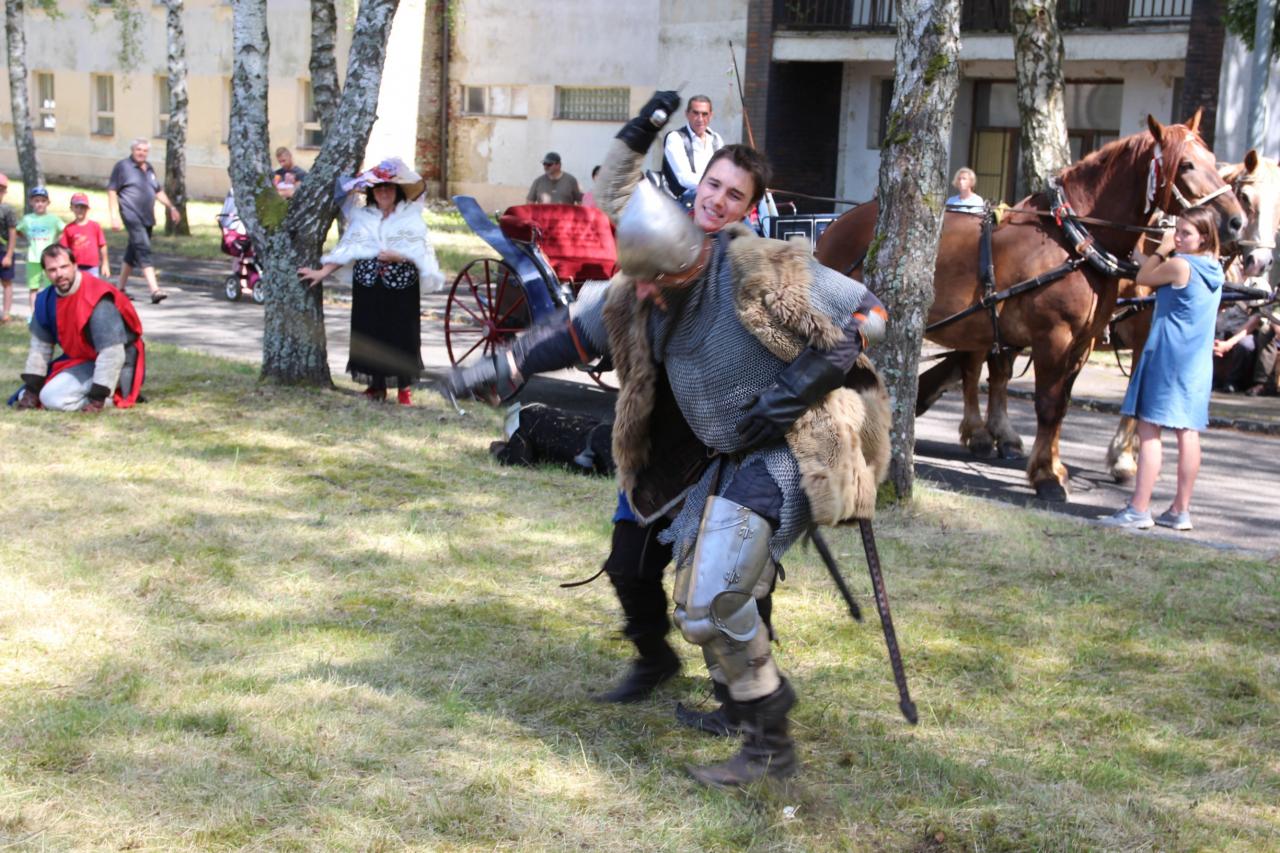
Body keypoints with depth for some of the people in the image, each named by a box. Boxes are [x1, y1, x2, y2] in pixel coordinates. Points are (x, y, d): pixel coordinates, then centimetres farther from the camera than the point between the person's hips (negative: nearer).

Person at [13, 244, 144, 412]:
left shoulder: (97, 299, -28)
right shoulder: (46, 299, -3)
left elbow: (112, 353, -30)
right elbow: (40, 345, 4)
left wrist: (98, 398, -30)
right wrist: (31, 389, -3)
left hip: (110, 365, -9)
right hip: (77, 360, 9)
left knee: (53, 397, -26)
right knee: (25, 397, 13)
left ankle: (114, 396, -7)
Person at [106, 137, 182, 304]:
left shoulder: (149, 169, 18)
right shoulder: (123, 166, -2)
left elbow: (158, 191, 28)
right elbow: (112, 191, -4)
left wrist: (171, 207, 18)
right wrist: (114, 216, -11)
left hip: (147, 218, 7)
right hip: (132, 216, -7)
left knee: (133, 253, 14)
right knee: (143, 249, -18)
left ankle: (121, 288, 26)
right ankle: (154, 290, -27)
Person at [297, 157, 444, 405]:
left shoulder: (411, 218, 1)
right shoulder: (361, 217, 10)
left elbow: (421, 253, -4)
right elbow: (345, 250, 8)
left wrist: (397, 256, -19)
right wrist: (322, 272, 1)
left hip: (401, 288, -3)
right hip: (368, 285, 3)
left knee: (402, 336, -2)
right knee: (369, 335, 4)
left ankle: (404, 389, 12)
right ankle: (376, 386, 19)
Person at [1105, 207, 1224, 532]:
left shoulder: (1179, 265, -15)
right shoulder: (1215, 269, 9)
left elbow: (1143, 278, 0)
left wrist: (1163, 249, 7)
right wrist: (1169, 250, 13)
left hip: (1167, 358, -8)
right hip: (1199, 362, 8)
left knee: (1149, 430, -4)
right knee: (1188, 433, 8)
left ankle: (1139, 509, -5)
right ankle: (1181, 511, 13)